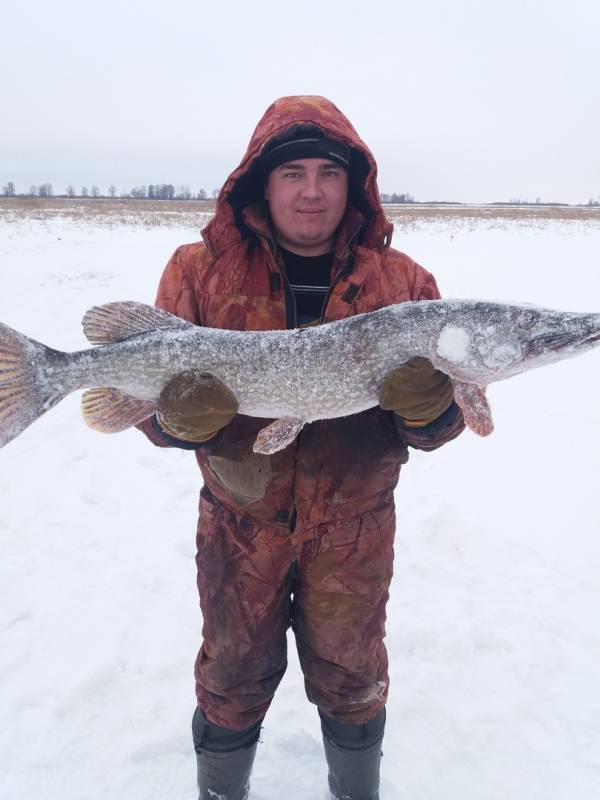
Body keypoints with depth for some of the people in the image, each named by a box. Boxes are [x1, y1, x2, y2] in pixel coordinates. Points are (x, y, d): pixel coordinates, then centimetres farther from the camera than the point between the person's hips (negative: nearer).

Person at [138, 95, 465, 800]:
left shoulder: (401, 282, -5)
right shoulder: (201, 270, -7)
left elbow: (441, 426, -5)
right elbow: (153, 398, -7)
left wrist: (429, 406, -28)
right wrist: (180, 416, -30)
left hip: (353, 530, 1)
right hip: (239, 523, 0)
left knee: (351, 678, 21)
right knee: (233, 677, 20)